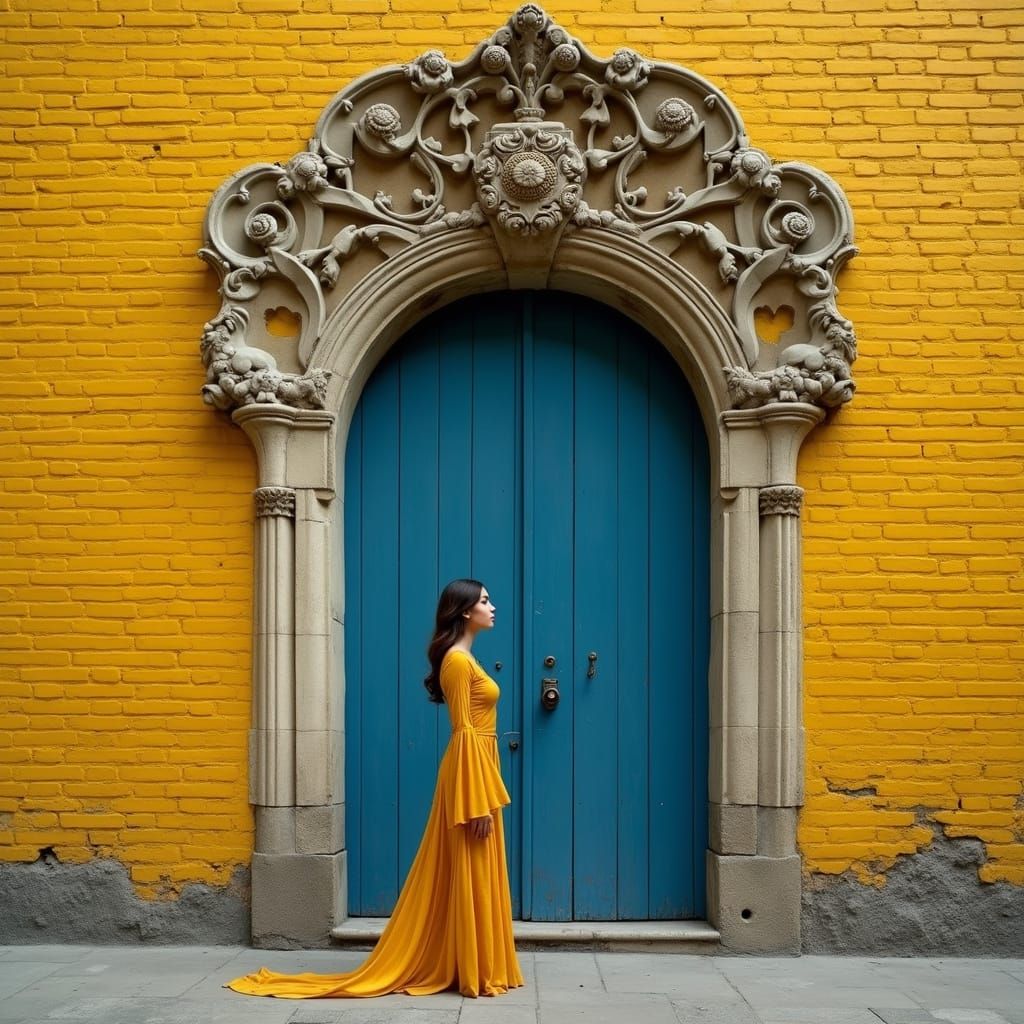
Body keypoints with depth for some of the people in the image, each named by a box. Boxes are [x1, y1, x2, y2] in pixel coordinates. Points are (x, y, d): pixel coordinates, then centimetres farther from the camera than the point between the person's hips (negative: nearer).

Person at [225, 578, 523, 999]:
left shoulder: (464, 659, 16)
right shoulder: (458, 661, -15)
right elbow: (465, 733, -18)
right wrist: (477, 801, -20)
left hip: (476, 772, 10)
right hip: (469, 775, -10)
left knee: (472, 877, 12)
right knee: (470, 876, -3)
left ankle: (470, 967, 18)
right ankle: (474, 972, 3)